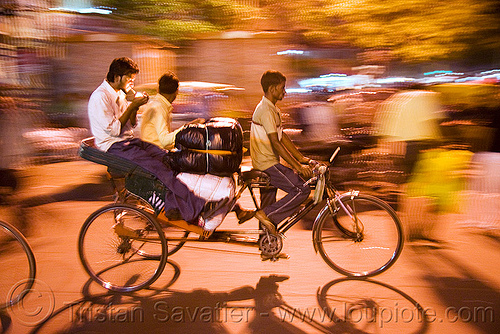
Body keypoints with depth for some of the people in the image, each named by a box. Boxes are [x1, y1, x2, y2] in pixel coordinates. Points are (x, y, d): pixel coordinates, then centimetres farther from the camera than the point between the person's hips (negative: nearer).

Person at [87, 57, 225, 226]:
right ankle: (197, 207, -29)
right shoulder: (100, 96, -12)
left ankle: (173, 207, -18)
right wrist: (132, 105, -14)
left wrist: (134, 105, 0)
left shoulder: (119, 93, 16)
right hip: (114, 147, -9)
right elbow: (113, 129, -19)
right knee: (158, 167, -26)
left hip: (130, 141, 9)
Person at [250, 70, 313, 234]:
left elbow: (282, 137, 16)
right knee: (302, 190, -13)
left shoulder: (272, 108, 13)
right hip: (267, 164, -11)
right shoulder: (266, 110, -19)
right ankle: (266, 214, -8)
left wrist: (301, 158, 11)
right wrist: (297, 166, -23)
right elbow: (276, 143, -23)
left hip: (265, 163, 11)